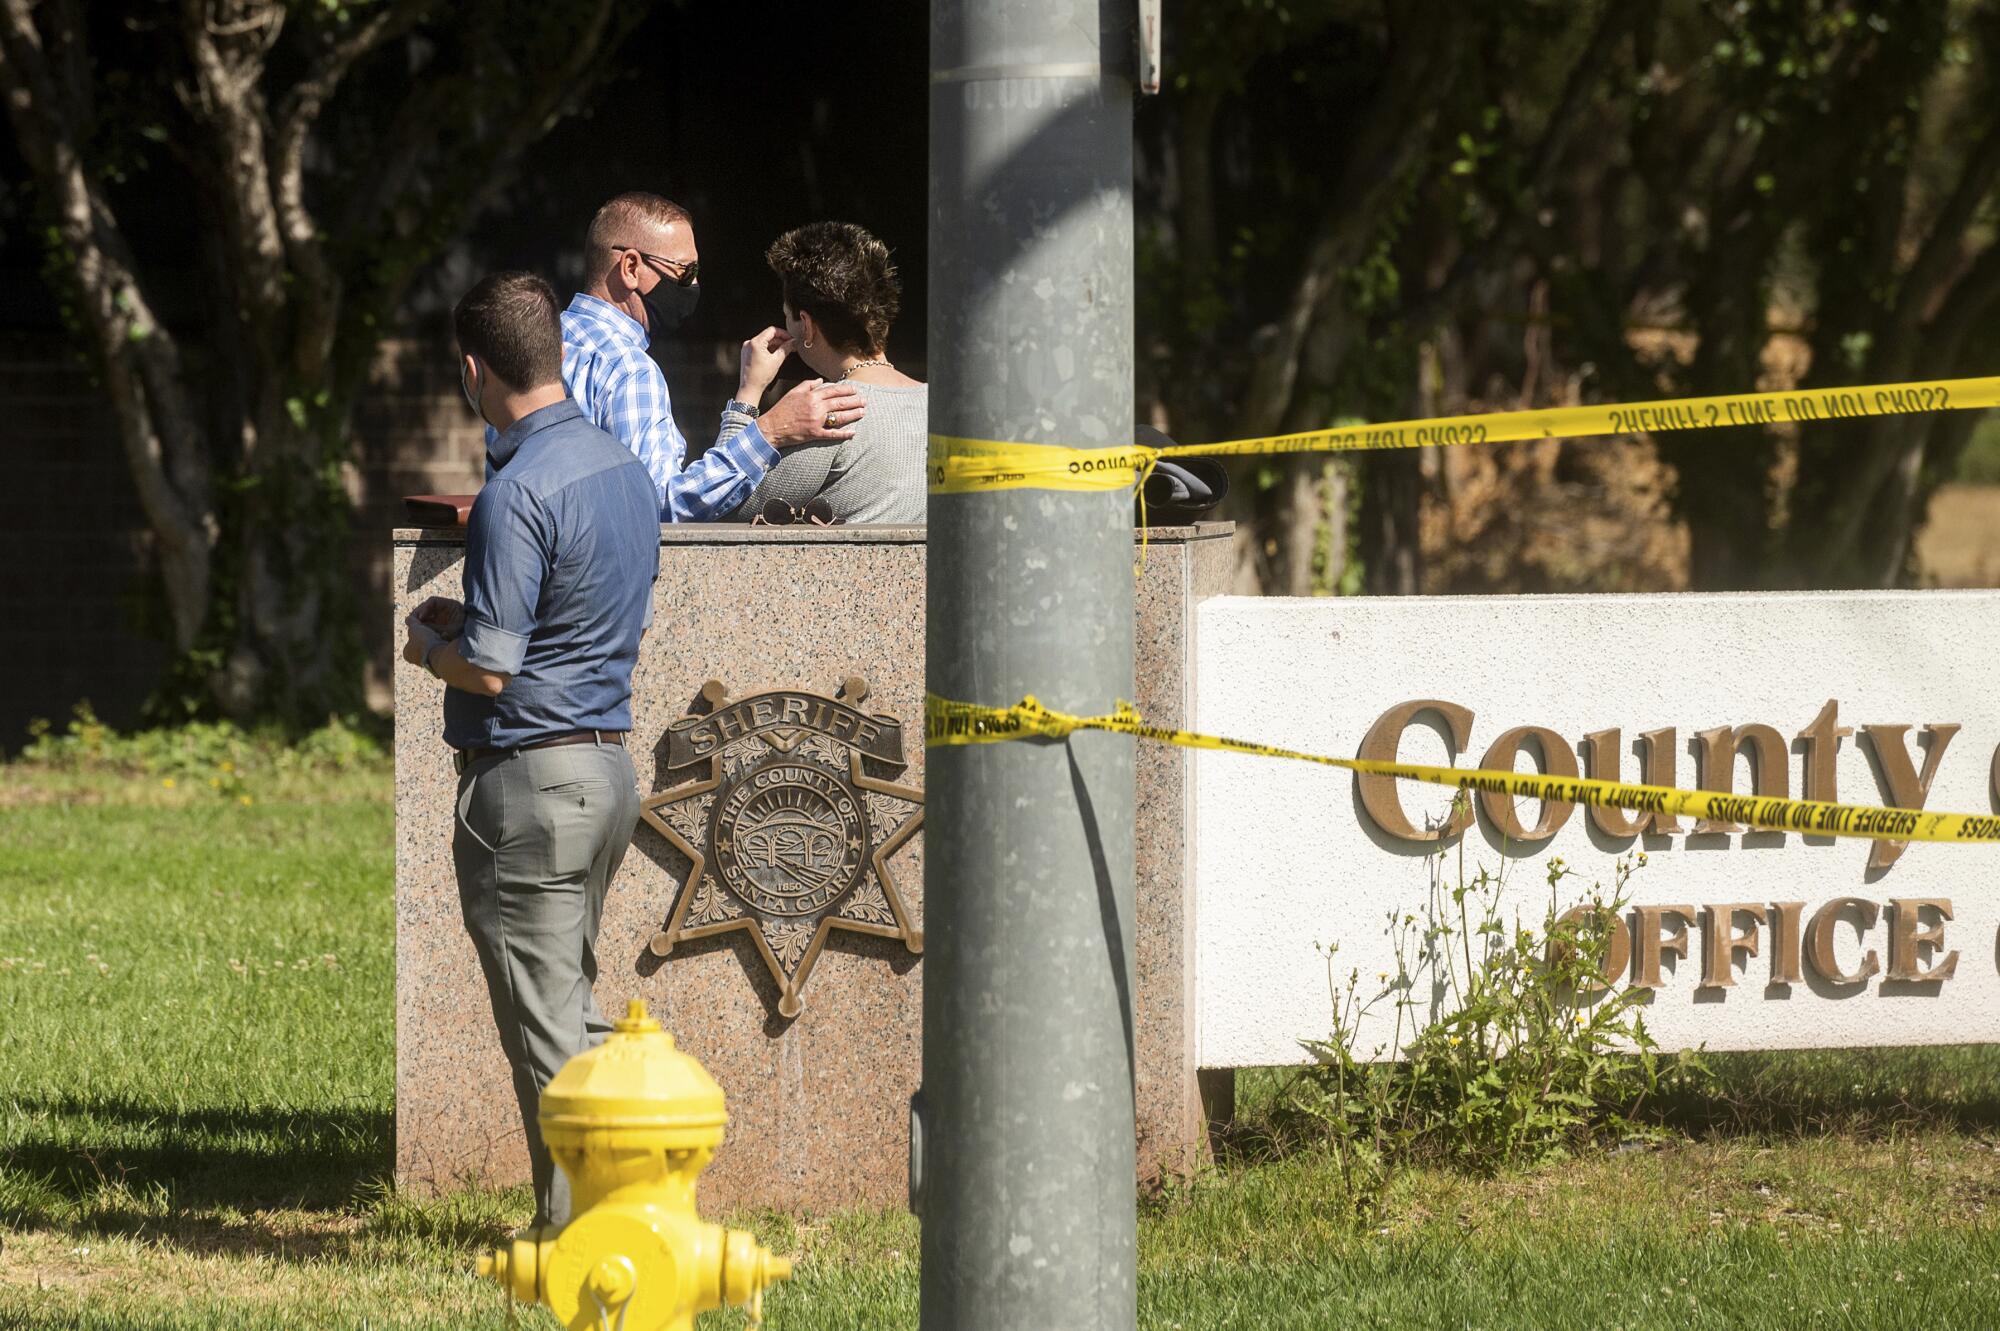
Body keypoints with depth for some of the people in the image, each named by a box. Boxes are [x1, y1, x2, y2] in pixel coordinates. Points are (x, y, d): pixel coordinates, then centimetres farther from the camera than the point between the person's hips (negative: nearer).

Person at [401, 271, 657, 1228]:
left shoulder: (518, 492, -19)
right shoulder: (624, 468, 10)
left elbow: (488, 670, -20)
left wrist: (426, 645, 2)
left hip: (527, 780, -9)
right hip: (609, 766, 9)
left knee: (545, 1024, -3)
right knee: (572, 1002, 18)